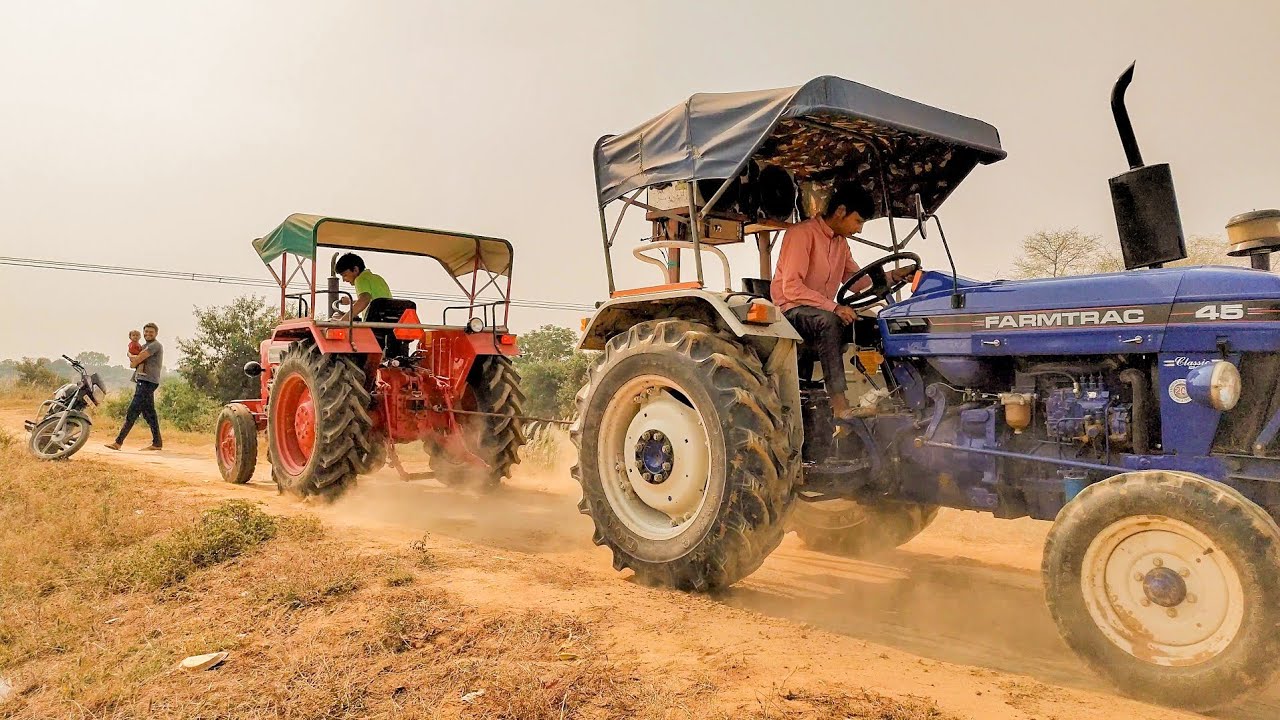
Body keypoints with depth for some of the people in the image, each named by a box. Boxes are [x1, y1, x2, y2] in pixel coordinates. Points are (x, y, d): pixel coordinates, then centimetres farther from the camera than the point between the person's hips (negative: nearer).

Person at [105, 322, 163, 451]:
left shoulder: (155, 345, -7)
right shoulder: (144, 346, 23)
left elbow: (137, 359, -12)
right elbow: (132, 364, 14)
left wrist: (131, 355, 9)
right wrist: (137, 358, -7)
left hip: (148, 382, -10)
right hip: (141, 381, 10)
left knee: (132, 412, -10)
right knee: (148, 413, 9)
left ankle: (119, 442, -10)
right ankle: (157, 442, 12)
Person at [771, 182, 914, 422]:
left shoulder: (840, 241, 13)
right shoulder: (802, 233, -14)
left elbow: (855, 280, 16)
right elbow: (791, 288, -22)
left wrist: (892, 276, 1)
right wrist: (833, 307, -29)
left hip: (825, 311, 8)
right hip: (791, 310, -8)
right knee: (828, 321, -38)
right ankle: (839, 404, -41)